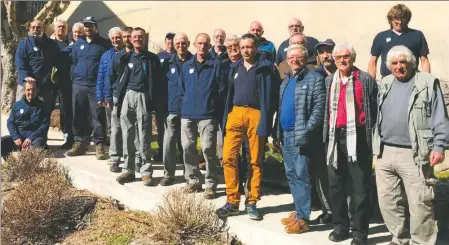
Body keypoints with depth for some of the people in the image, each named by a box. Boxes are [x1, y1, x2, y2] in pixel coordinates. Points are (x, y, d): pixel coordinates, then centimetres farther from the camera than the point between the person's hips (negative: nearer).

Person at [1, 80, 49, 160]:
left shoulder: (42, 106, 6)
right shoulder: (17, 105, 13)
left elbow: (45, 125, -2)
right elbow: (10, 123, 9)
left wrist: (31, 138, -15)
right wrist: (16, 137, -9)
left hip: (35, 137, -3)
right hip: (18, 136, 3)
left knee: (38, 143, -37)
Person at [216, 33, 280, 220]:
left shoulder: (266, 68, -1)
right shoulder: (235, 68, 15)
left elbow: (268, 97, -6)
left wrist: (264, 123, -14)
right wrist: (225, 119, 10)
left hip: (256, 114, -4)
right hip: (235, 113, 4)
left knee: (255, 161, 4)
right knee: (228, 157, -4)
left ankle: (252, 203, 15)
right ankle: (232, 202, 7)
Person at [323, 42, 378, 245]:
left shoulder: (366, 80, 0)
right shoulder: (329, 81, 14)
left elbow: (375, 109, -2)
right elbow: (326, 109, 14)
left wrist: (372, 137, -7)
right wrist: (327, 135, 7)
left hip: (357, 137, -5)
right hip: (336, 137, 5)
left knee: (360, 187, 1)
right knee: (335, 185, 10)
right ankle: (340, 225, 23)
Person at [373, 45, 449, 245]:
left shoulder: (428, 83, -2)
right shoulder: (385, 84, 14)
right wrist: (376, 145, 14)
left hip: (414, 155, -5)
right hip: (384, 153, 6)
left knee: (420, 204, -4)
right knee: (388, 202, 12)